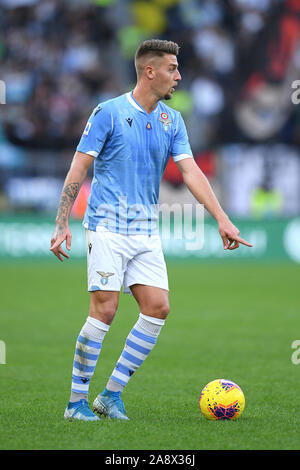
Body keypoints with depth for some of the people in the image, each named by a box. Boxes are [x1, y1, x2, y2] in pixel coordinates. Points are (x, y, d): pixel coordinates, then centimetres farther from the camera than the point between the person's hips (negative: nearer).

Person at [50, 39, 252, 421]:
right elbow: (78, 169, -6)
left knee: (157, 308, -5)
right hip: (107, 227, -6)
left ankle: (111, 394, 5)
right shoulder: (109, 112, -7)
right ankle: (76, 402, 0)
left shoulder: (171, 120, 10)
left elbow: (191, 172, 4)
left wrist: (222, 220, -7)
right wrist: (62, 225, -12)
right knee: (104, 311, -11)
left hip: (146, 232, 6)